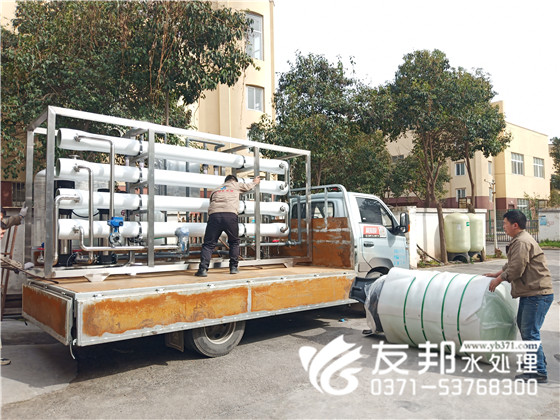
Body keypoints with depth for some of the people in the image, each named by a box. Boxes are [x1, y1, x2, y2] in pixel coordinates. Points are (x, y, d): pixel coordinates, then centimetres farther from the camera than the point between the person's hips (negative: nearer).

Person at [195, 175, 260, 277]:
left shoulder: (215, 190, 33)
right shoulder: (235, 185, 28)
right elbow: (247, 186, 45)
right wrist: (255, 182, 65)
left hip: (214, 215, 2)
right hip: (230, 215, -1)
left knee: (209, 244, 4)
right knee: (234, 242, 19)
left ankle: (203, 269, -8)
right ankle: (233, 267, 18)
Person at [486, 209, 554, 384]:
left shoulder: (522, 242, -19)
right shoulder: (520, 240, 16)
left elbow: (516, 270, -22)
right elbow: (512, 264, 26)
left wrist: (498, 280, -8)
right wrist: (497, 273, 27)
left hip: (537, 294, -11)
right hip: (530, 293, 11)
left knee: (530, 332, -9)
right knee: (522, 324, 22)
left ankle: (539, 372, -2)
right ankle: (538, 359, 38)